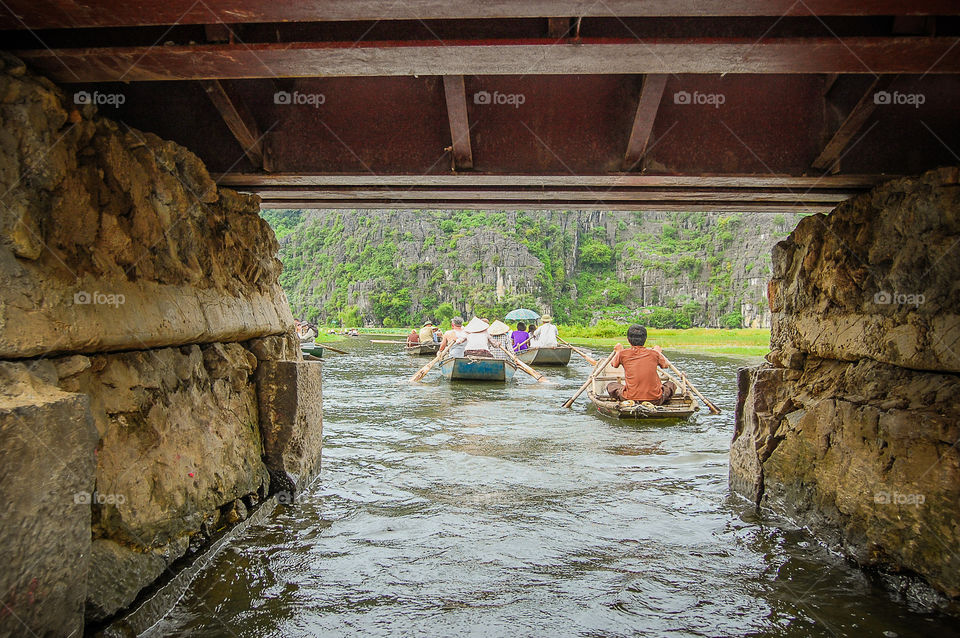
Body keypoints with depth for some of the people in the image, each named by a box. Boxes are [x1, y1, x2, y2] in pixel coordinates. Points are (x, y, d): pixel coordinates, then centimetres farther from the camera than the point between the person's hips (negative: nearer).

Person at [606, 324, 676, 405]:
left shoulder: (623, 354, -1)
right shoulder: (654, 353, 1)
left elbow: (613, 364, 20)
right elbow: (666, 364, 21)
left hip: (630, 399, -1)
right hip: (655, 400, 1)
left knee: (610, 385, 22)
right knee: (671, 384, 27)